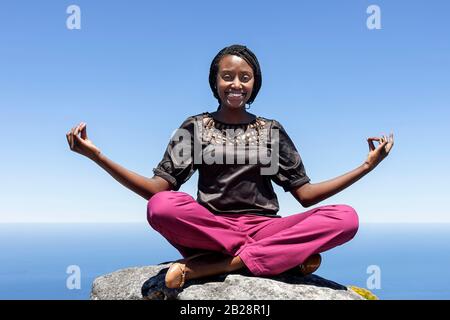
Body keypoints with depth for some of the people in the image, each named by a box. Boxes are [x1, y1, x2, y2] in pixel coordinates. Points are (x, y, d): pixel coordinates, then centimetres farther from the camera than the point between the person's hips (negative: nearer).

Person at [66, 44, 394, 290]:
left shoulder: (272, 130, 14)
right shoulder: (196, 126, 9)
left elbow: (305, 193, 9)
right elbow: (157, 190, -1)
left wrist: (367, 165, 2)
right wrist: (97, 155, -12)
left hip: (264, 229, 3)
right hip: (208, 229, -2)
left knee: (346, 217, -24)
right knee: (161, 207, -34)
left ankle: (207, 266, -27)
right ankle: (287, 256, -24)